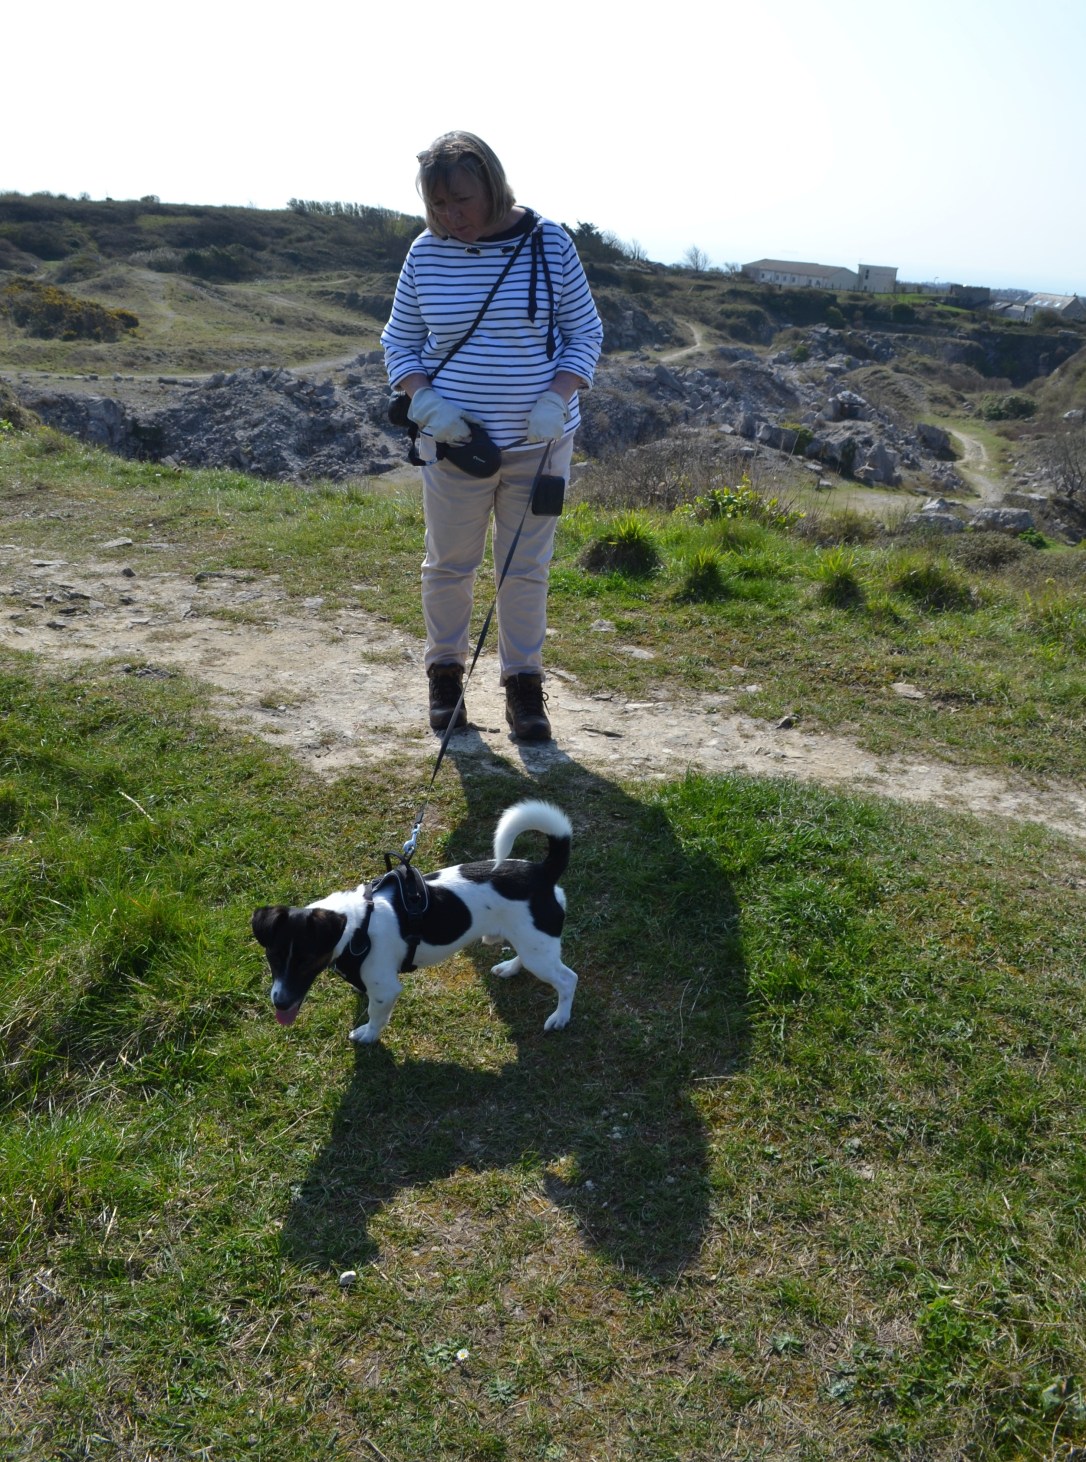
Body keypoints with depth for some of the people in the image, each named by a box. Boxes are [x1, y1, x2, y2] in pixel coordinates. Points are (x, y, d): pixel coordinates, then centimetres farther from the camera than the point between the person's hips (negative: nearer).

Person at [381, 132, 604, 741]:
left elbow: (586, 332, 1)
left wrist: (557, 399, -15)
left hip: (539, 442, 0)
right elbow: (400, 342, 6)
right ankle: (445, 669, 30)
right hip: (454, 441, 1)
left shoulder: (549, 244, -6)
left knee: (527, 569, 7)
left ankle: (524, 683, 22)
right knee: (449, 564, 10)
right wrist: (424, 400, -13)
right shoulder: (426, 254, -2)